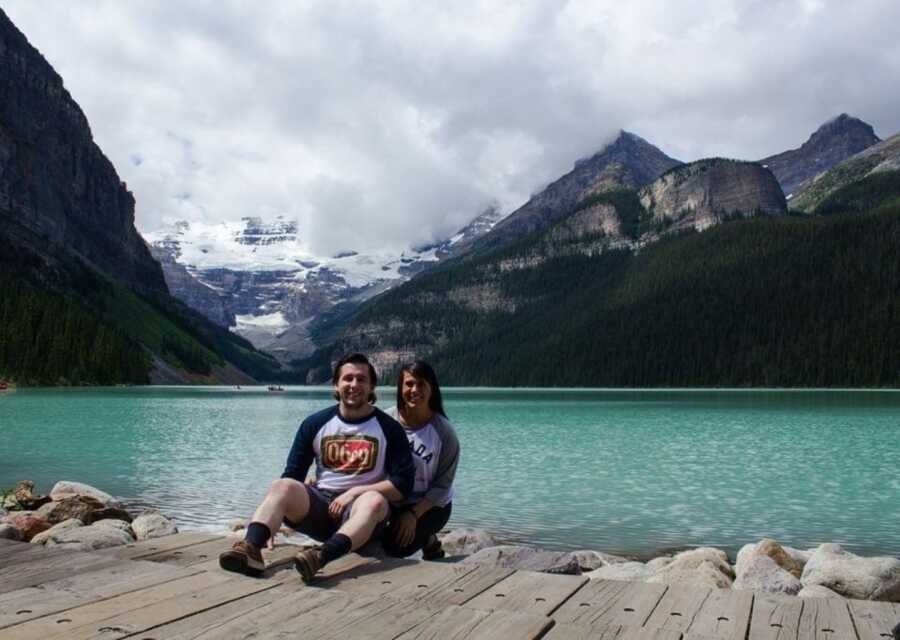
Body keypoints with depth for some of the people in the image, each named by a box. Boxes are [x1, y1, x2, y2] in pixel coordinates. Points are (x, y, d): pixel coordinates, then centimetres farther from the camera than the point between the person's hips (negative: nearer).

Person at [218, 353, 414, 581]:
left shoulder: (388, 428, 0)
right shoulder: (315, 424, 7)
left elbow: (402, 485, -4)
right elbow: (292, 475, 5)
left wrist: (355, 491, -14)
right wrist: (278, 519, -9)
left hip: (357, 510, -2)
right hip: (319, 504, 3)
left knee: (375, 501, -36)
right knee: (283, 486, -25)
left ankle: (321, 556, -57)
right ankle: (251, 547, -48)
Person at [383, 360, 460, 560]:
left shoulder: (443, 431, -14)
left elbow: (442, 486, -11)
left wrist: (414, 514, -21)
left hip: (430, 505, -3)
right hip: (392, 500, 3)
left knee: (396, 545, -26)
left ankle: (428, 540, 11)